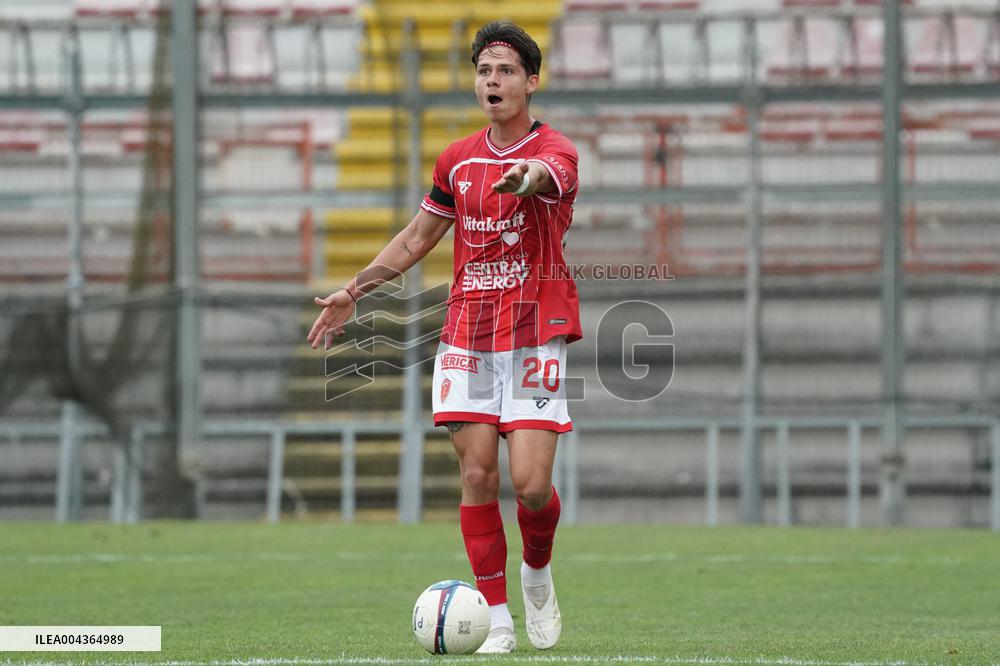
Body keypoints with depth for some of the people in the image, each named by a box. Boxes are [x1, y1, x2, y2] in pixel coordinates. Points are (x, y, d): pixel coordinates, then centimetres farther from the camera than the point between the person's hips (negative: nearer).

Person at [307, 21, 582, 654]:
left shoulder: (555, 151, -6)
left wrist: (524, 176, -57)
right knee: (478, 476, -4)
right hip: (466, 335, 4)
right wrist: (354, 290, 17)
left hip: (536, 336, -4)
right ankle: (497, 621, 3)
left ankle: (538, 574, 20)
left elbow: (544, 176, -33)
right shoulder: (458, 159, 11)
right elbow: (418, 237, 23)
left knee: (532, 483, -12)